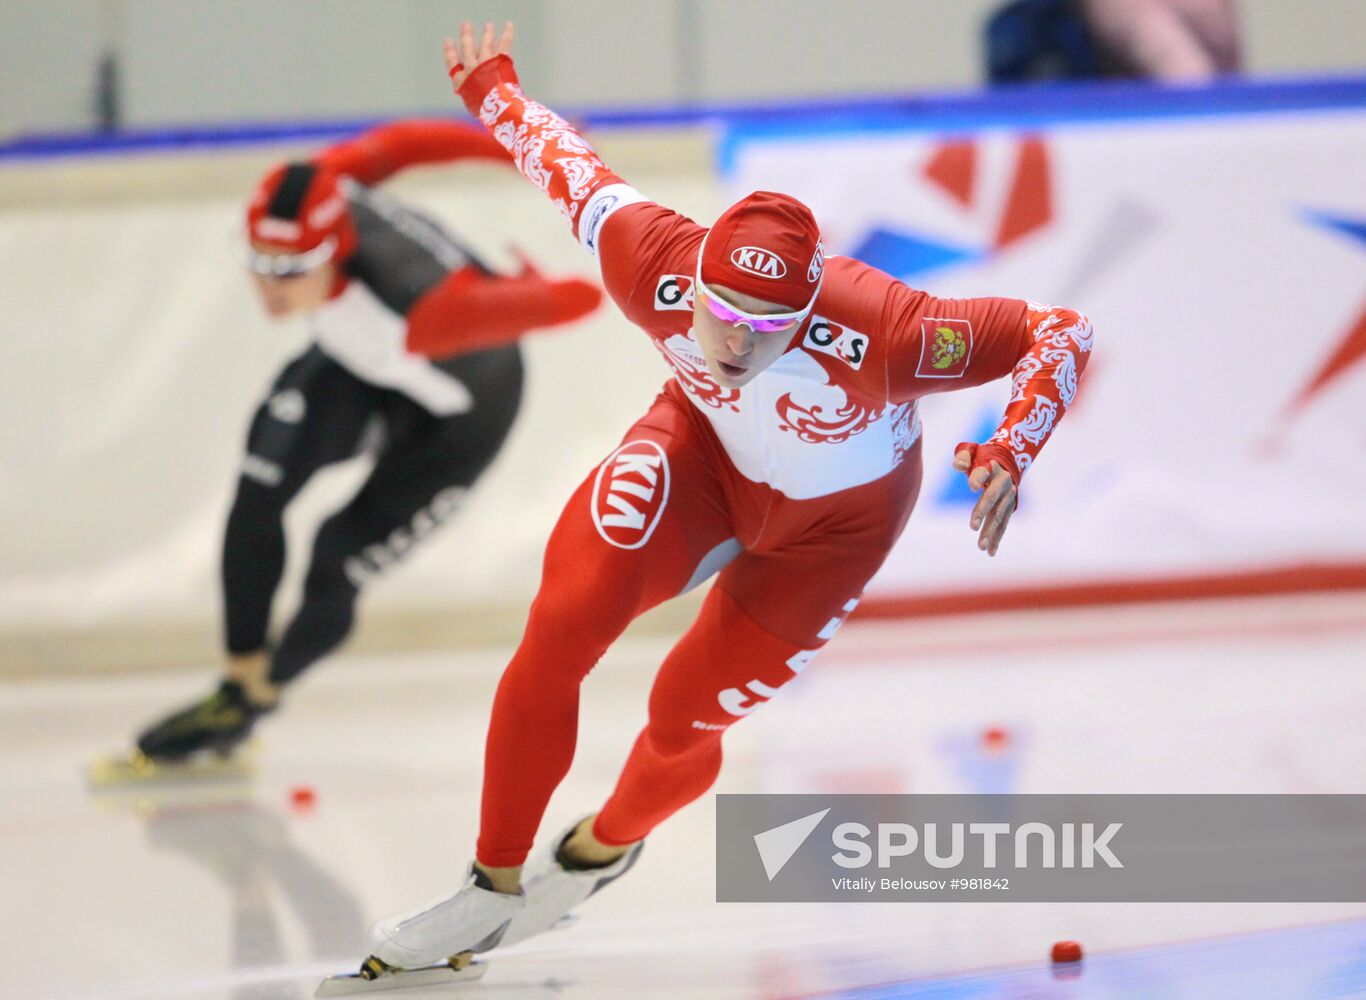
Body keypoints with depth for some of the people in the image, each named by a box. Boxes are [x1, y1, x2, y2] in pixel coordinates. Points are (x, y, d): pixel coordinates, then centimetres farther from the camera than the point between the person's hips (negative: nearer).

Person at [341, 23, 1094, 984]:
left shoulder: (880, 330, -41)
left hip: (831, 516, -2)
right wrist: (489, 86, 4)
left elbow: (1059, 331, -32)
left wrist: (1010, 453, -47)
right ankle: (492, 888, -5)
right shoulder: (655, 268, -33)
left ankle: (608, 844, 40)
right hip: (708, 446, 2)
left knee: (685, 711, 2)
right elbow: (573, 169, -14)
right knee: (565, 616, -20)